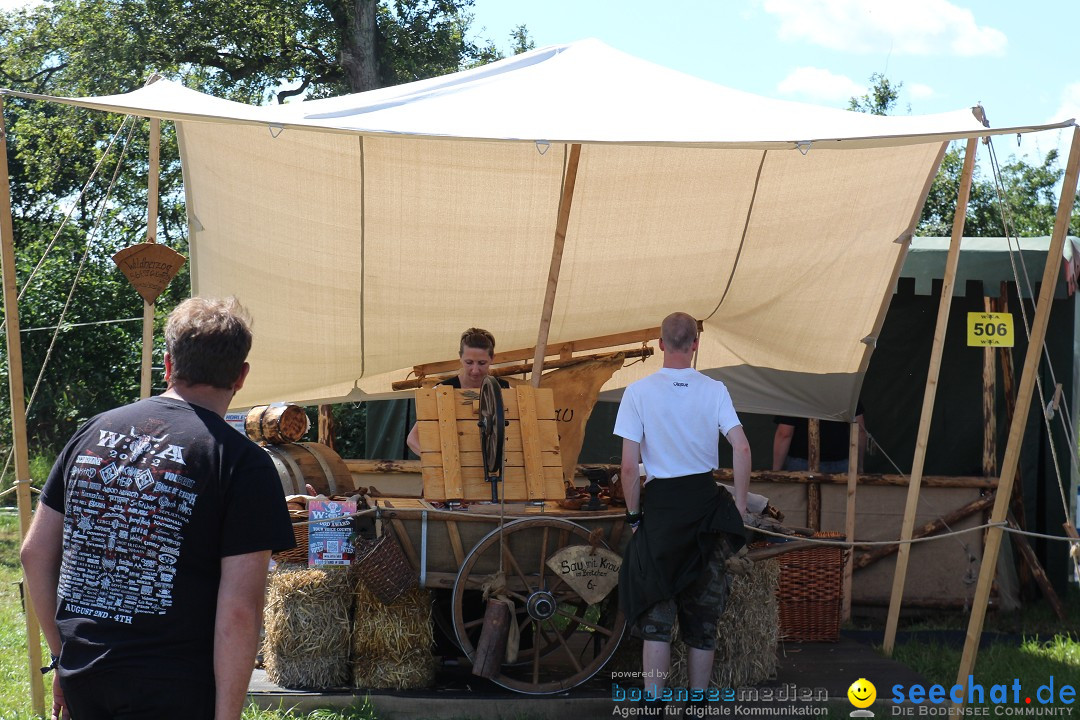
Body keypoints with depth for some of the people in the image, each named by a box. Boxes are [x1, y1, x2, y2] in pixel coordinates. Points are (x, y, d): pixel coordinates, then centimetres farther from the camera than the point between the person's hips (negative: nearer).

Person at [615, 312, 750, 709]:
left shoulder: (638, 391, -6)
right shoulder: (714, 390, -1)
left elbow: (629, 465, -10)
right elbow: (741, 447, -11)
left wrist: (634, 515, 1)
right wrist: (740, 504, -2)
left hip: (660, 505, -2)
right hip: (706, 502, 2)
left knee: (656, 615, 4)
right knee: (703, 616, 11)